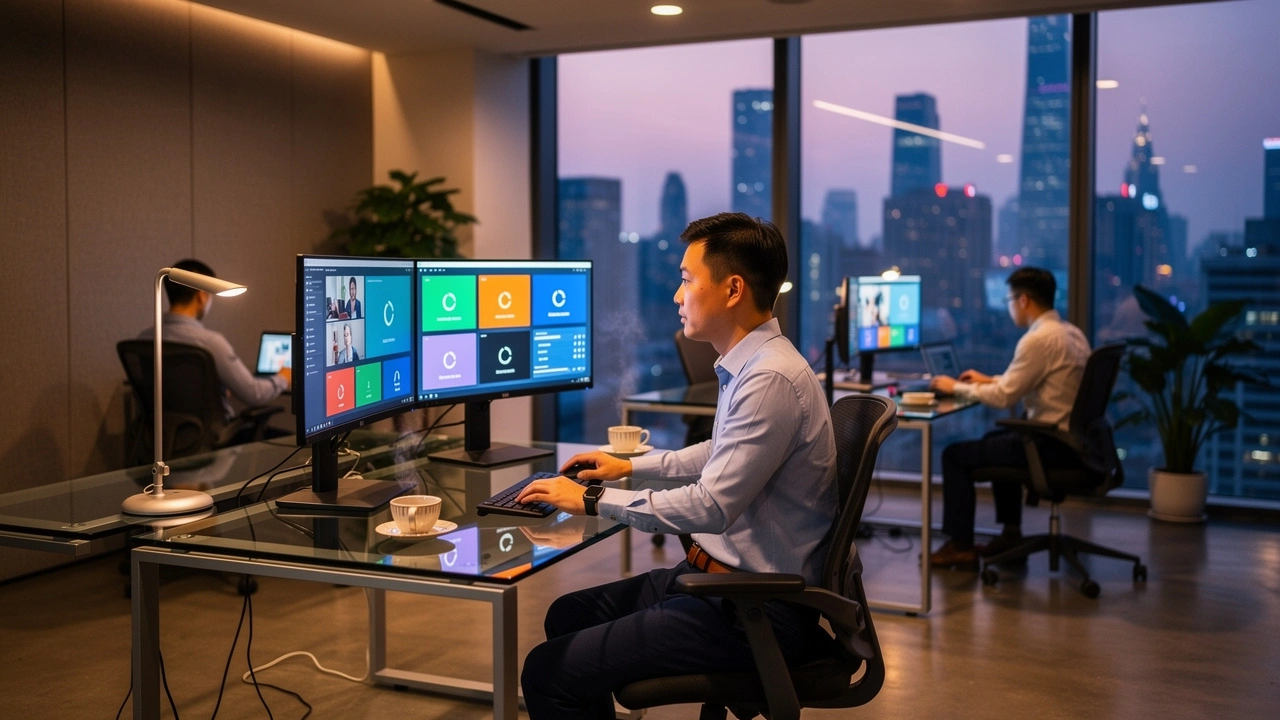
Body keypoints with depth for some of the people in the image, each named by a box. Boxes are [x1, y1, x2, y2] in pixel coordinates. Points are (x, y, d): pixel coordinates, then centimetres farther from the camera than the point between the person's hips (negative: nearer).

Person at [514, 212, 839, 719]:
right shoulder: (748, 365, 8)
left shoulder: (771, 379, -23)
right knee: (568, 617, 19)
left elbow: (712, 506, -26)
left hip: (755, 611, -10)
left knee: (549, 673, -13)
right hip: (723, 577, 10)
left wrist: (594, 500, -17)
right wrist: (632, 466, 26)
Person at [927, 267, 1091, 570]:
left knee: (955, 455, 1)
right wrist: (989, 379, 21)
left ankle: (961, 547, 8)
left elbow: (1003, 397, -19)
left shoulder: (1039, 338, -20)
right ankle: (1011, 533, 32)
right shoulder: (1071, 333, 9)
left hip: (1050, 444, -10)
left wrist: (956, 388, -5)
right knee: (996, 440, 33)